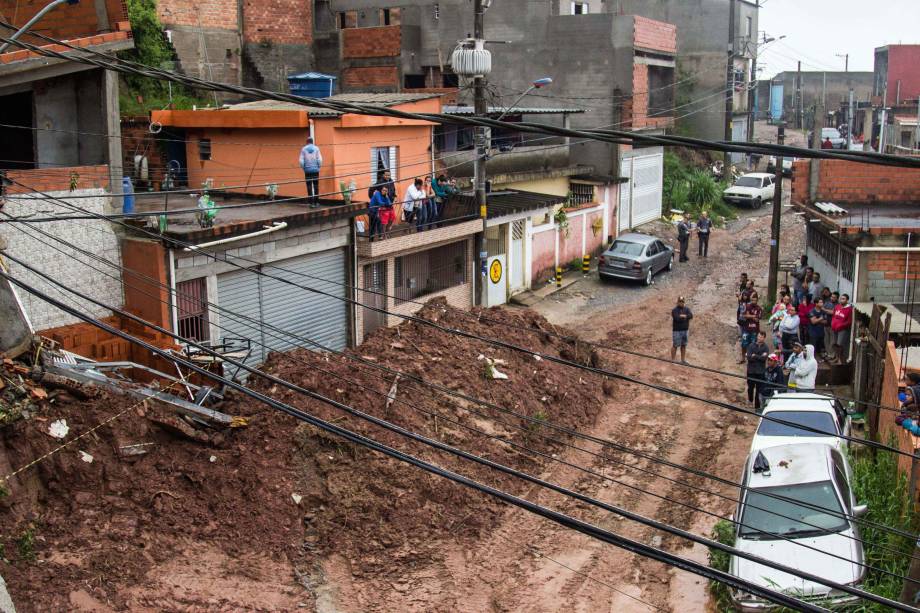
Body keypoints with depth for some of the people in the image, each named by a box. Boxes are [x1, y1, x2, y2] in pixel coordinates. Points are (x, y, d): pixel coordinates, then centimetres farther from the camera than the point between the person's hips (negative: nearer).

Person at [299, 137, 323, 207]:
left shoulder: (303, 149, 0)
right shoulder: (316, 148, 0)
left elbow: (301, 161, -5)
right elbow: (320, 160, -7)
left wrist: (303, 168, 8)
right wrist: (319, 167, 7)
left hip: (307, 170, 0)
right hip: (315, 170, 0)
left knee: (309, 187, 3)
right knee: (316, 186, 7)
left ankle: (311, 203, 0)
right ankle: (316, 202, 10)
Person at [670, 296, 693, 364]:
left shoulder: (687, 309, 9)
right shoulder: (674, 310, -7)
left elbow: (691, 316, -10)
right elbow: (677, 318, -22)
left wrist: (682, 316, -17)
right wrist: (685, 318, -10)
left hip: (685, 330, 5)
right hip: (677, 331, -5)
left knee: (683, 346, 8)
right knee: (675, 346, -3)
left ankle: (683, 360, 15)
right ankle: (672, 360, 3)